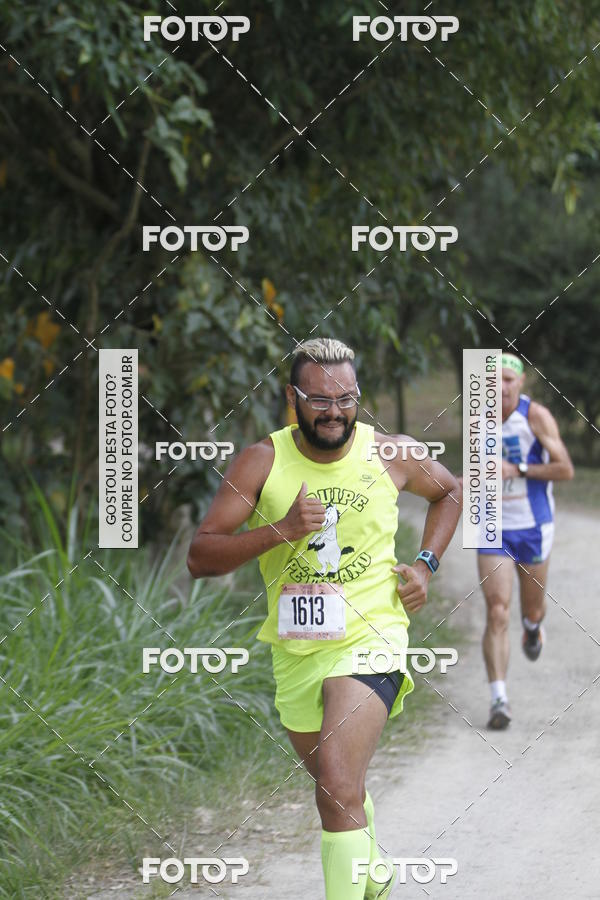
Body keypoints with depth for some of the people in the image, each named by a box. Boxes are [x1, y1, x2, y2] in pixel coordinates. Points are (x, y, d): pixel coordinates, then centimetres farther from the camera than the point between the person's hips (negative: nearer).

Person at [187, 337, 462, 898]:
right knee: (336, 785, 25)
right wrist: (281, 530, -25)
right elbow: (199, 558, -13)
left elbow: (448, 491, 18)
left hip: (369, 641, -3)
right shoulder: (262, 462, -8)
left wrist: (424, 566, 6)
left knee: (338, 789, -23)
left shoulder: (388, 455, -4)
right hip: (294, 651, 3)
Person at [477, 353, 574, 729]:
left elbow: (566, 469, -16)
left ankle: (533, 627, 57)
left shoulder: (537, 416, -12)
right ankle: (499, 700, -16)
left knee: (532, 608, 17)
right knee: (496, 613, -13)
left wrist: (518, 470, -20)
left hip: (534, 528, -1)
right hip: (494, 528, 1)